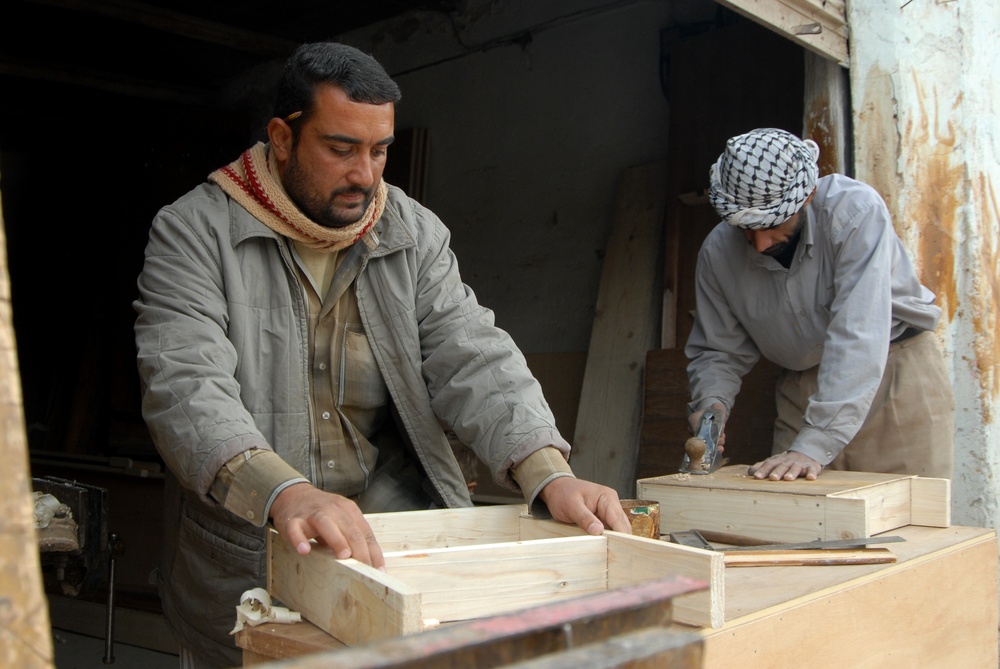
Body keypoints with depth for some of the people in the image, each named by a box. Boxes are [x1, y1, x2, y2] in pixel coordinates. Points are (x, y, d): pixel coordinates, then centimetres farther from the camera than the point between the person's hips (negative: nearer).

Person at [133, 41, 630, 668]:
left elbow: (473, 358, -5)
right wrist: (285, 493, -39)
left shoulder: (417, 234, 5)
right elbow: (185, 386, -21)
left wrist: (550, 474, -22)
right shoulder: (193, 232, -7)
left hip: (399, 541, 2)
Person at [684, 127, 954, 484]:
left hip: (895, 370, -3)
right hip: (801, 388, 3)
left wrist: (816, 443, -39)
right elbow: (719, 350, 1)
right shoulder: (717, 251, -11)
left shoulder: (855, 209, -26)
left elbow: (857, 338, -33)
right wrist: (711, 401, -20)